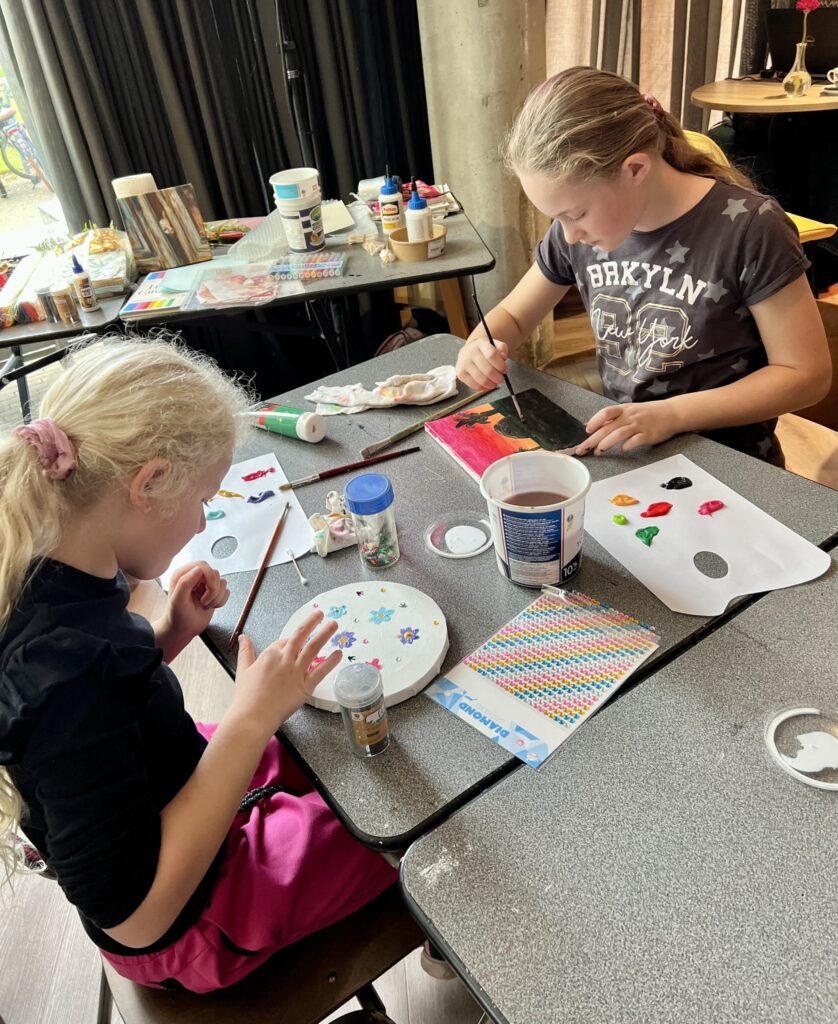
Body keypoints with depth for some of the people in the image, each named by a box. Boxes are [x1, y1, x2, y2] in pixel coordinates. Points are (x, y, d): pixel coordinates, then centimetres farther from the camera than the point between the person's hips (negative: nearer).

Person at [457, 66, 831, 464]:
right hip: (621, 450, 3)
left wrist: (671, 414, -23)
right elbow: (511, 315, 9)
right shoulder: (578, 227, -3)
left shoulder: (749, 229, -17)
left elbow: (806, 374, -12)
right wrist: (480, 348, -13)